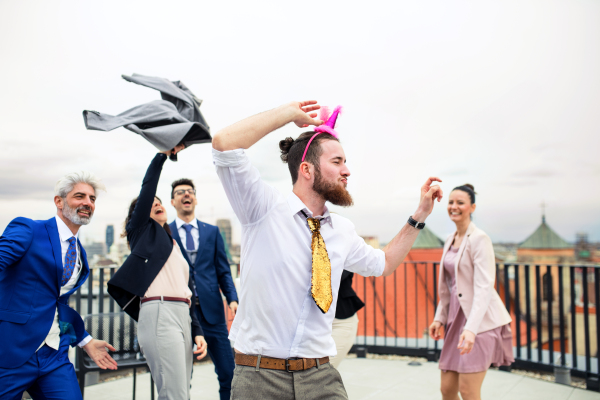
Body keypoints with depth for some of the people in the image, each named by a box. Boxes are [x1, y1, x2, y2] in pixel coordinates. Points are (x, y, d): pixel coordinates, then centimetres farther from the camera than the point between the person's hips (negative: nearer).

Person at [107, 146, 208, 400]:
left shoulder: (175, 247, 26)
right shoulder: (142, 230, 12)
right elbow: (147, 187, -2)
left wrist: (197, 332, 13)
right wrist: (163, 153, -1)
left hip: (183, 318, 7)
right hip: (159, 315, -7)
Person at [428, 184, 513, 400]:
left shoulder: (479, 239, -11)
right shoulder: (450, 241, 13)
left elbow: (484, 287, -19)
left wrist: (471, 328, -27)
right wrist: (439, 318, 12)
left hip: (479, 320, -7)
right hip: (457, 317, 7)